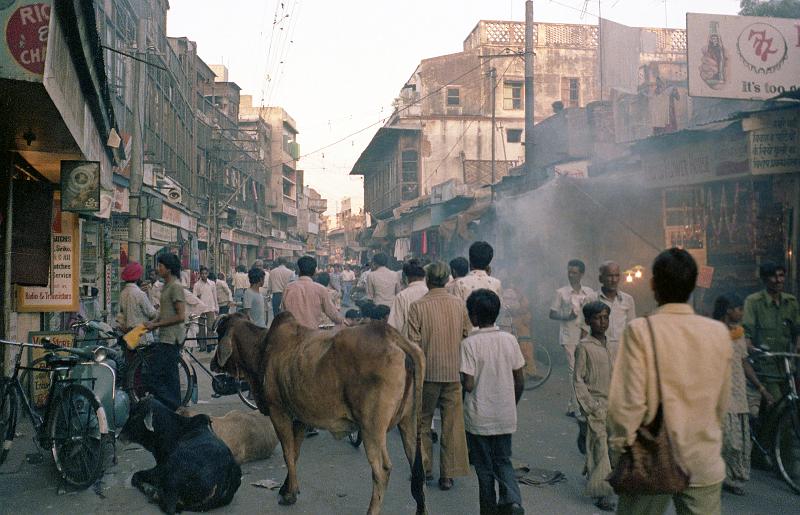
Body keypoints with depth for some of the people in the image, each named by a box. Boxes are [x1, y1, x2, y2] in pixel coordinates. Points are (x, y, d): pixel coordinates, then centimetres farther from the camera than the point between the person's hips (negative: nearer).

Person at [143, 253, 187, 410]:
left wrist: (156, 324, -16)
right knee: (170, 378, 13)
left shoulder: (176, 286, -14)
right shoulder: (167, 285, 16)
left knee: (152, 378, -10)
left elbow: (181, 316, -19)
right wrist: (153, 322, 8)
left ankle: (175, 410, -5)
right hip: (168, 338, 10)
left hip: (170, 339, -10)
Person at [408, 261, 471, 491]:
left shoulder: (418, 306, -10)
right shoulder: (460, 304, -1)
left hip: (427, 372, -2)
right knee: (452, 425, 8)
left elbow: (413, 344, -10)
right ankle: (447, 475, 12)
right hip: (454, 371, 2)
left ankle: (424, 469, 23)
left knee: (422, 422, 16)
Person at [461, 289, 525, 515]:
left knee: (484, 467, 12)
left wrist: (460, 378, 4)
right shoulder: (510, 340, -3)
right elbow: (520, 381, 2)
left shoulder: (469, 343, -15)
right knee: (503, 461, 17)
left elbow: (469, 385, -18)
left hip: (479, 418, -3)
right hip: (505, 416, 3)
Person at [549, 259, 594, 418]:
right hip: (569, 336, -3)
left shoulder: (589, 292, 9)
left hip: (586, 335, 3)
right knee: (574, 370, -6)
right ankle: (577, 408, 0)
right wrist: (566, 316, -14)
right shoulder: (561, 293, 1)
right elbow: (552, 314, 2)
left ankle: (571, 406, 14)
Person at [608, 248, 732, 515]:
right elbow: (722, 402, 6)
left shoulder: (640, 330, -15)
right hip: (705, 464, 3)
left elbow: (627, 402, -16)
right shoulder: (719, 332, -3)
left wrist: (619, 449, -2)